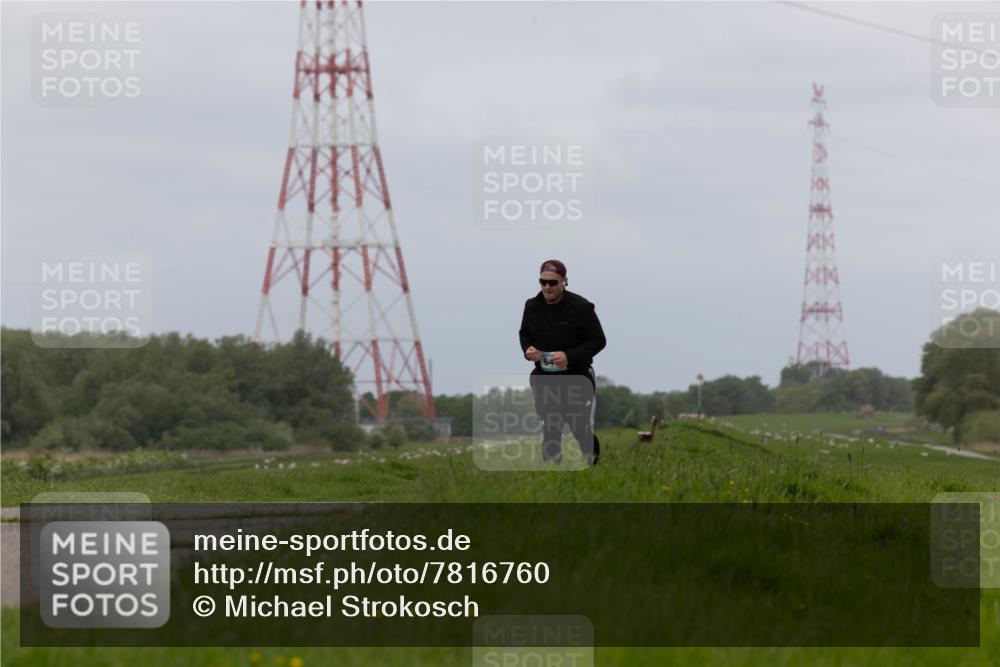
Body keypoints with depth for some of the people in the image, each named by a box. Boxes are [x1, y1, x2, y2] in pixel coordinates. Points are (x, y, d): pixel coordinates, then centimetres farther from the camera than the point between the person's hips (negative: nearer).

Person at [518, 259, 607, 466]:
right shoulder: (532, 306, 0)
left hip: (577, 377, -3)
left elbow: (598, 340, -9)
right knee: (549, 429, -1)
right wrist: (527, 349, -8)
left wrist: (570, 356, -23)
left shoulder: (581, 307, -13)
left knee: (581, 428, 1)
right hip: (544, 377, 3)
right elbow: (524, 333, 16)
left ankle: (592, 461, 27)